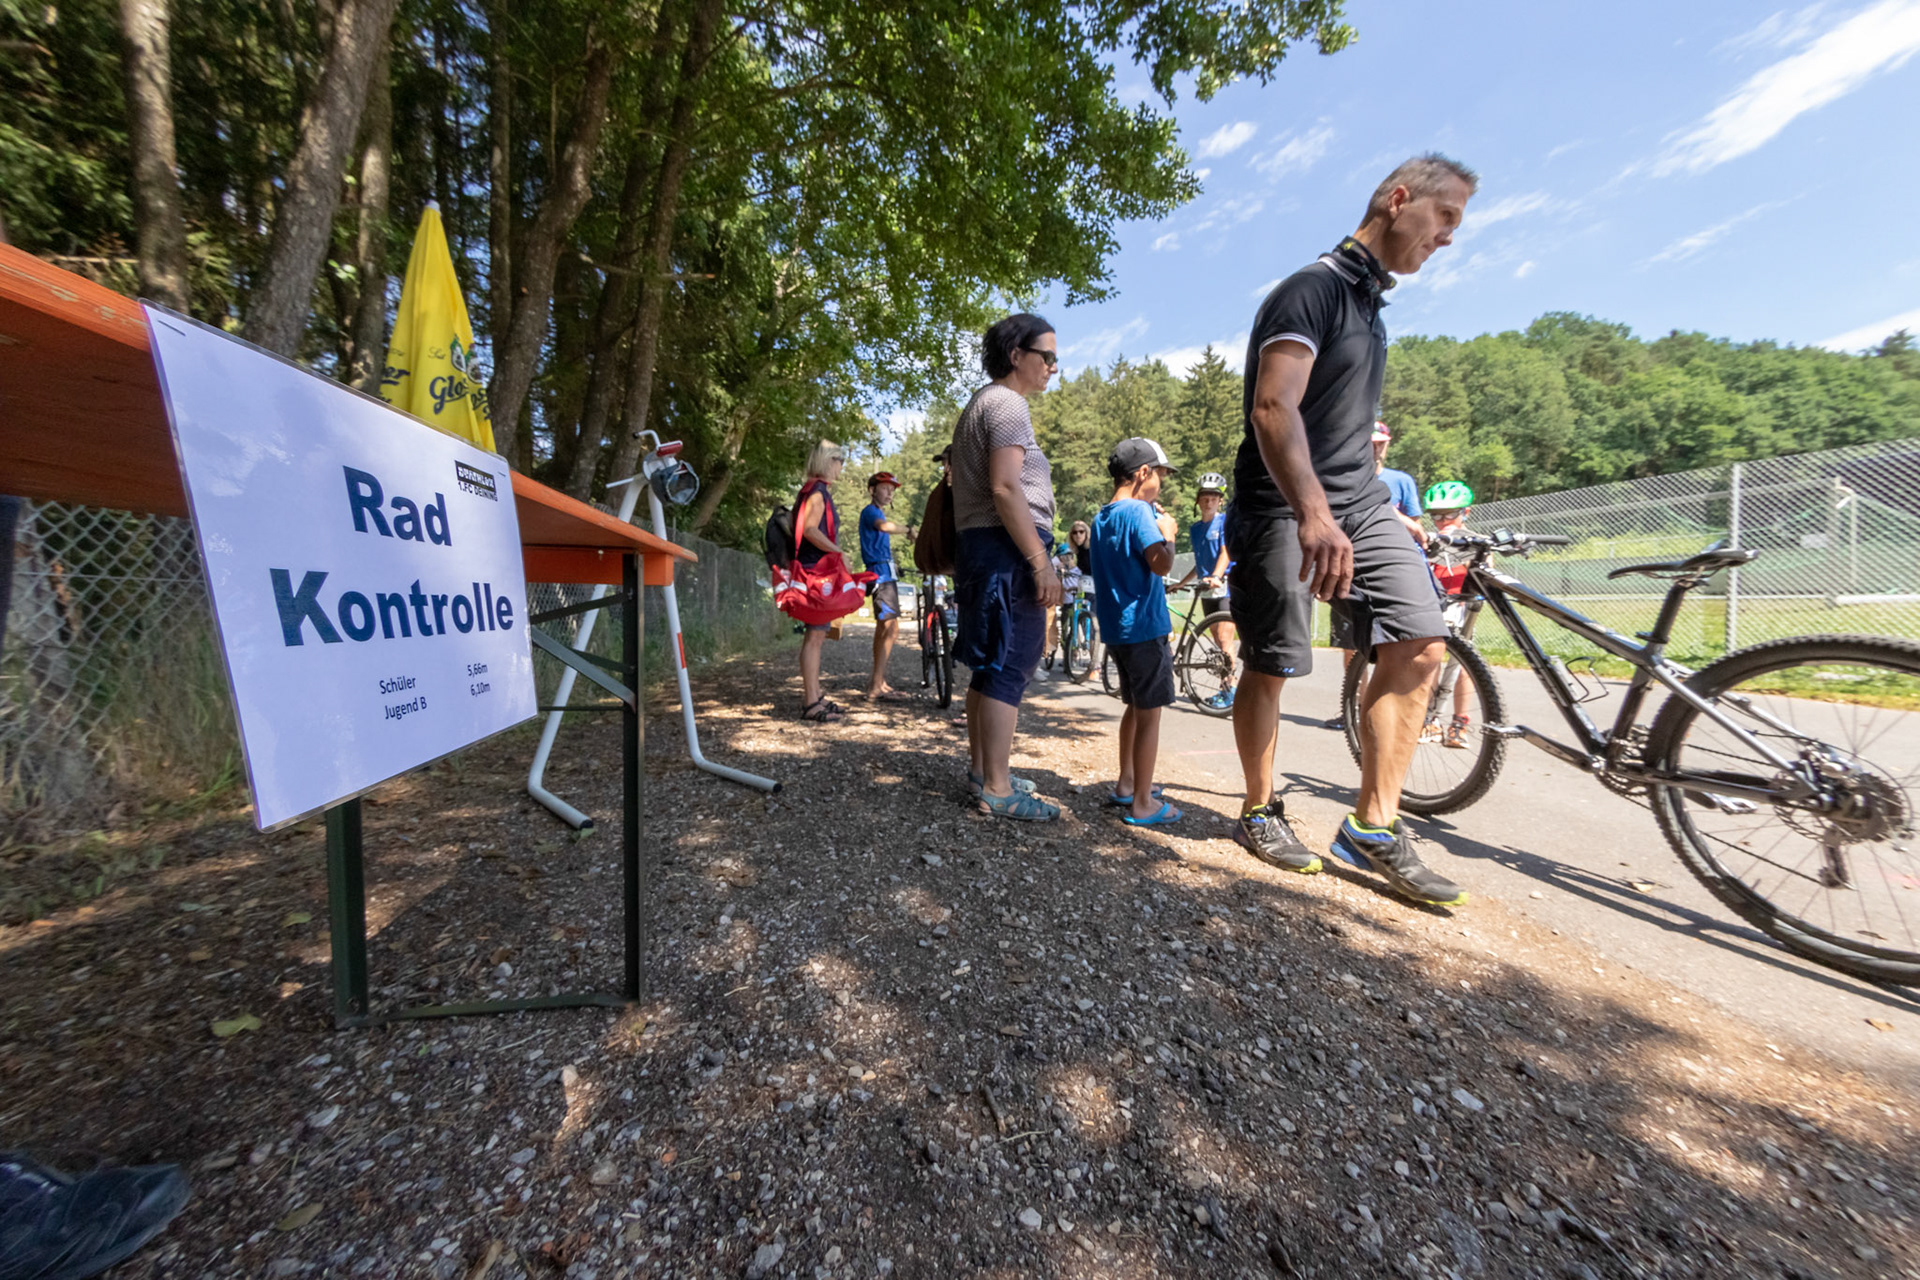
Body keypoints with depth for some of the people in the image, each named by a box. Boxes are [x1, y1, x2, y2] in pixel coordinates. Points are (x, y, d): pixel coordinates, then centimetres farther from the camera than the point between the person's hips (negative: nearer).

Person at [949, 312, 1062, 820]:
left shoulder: (979, 405, 26)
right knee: (1009, 669, -9)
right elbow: (1005, 489, -20)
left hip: (978, 547, 11)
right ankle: (997, 789, -3)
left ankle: (980, 767, 25)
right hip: (1007, 549, -11)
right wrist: (1041, 563, -21)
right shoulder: (1007, 403, -7)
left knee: (988, 668, 14)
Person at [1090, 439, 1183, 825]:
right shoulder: (1138, 510, -13)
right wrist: (1167, 534, -5)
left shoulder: (1101, 518, 15)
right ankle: (1142, 804, 7)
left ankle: (1126, 783, 31)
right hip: (1144, 627, -9)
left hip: (1116, 630, 9)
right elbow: (1160, 563, -25)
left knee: (1135, 706, 20)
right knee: (1150, 714, -1)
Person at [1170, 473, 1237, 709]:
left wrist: (1215, 577, -31)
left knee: (1224, 638, -12)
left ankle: (1230, 689, -7)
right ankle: (1224, 689, 14)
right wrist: (1181, 583, 20)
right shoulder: (1195, 528, 15)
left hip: (1227, 586, -7)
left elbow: (1225, 552, -16)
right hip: (1207, 588, 7)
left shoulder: (1226, 520, -3)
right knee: (1216, 640, 8)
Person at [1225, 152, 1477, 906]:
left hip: (1361, 501, 9)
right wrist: (1313, 514, -34)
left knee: (1419, 645, -4)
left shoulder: (1371, 305, 24)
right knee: (1270, 668, -2)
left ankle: (1373, 825, 5)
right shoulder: (1311, 289, -6)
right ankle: (1260, 811, 17)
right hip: (1285, 509, -8)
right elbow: (1274, 408, -22)